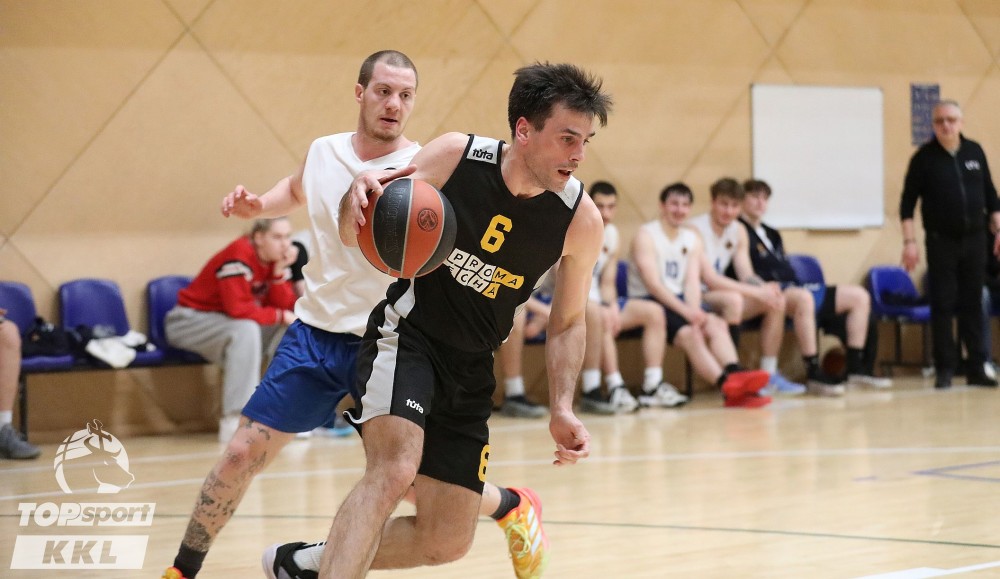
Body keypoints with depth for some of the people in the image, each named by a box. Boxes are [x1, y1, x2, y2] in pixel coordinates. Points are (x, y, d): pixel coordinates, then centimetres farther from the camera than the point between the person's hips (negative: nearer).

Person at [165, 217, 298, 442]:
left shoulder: (277, 259, 0)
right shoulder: (239, 257, -25)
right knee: (245, 329, -37)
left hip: (235, 325, 8)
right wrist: (279, 316, -20)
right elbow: (238, 309, -31)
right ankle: (235, 421, -39)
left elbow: (285, 306, -6)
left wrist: (280, 272, -20)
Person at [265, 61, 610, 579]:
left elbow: (567, 322, 5)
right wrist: (361, 193, -28)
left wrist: (562, 409, -8)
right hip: (405, 337, -4)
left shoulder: (581, 220, -11)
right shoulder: (454, 156, -15)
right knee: (394, 469, -32)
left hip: (471, 369, 4)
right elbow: (355, 237, -4)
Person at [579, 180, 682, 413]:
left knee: (654, 312, 1)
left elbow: (607, 284, 8)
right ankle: (615, 388, -41)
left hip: (597, 300, 9)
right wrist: (605, 308, -34)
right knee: (597, 315, -38)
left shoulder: (612, 235, 8)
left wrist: (612, 307, -15)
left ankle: (653, 387, -4)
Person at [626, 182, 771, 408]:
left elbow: (692, 281, 3)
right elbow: (653, 283, -15)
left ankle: (735, 373, -45)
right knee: (689, 333, -31)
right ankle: (727, 385, -48)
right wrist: (686, 311, -25)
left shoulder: (692, 238, 14)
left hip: (679, 300, 6)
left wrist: (695, 310, -18)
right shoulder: (646, 235, -5)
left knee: (717, 324, -23)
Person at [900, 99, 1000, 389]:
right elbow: (908, 202, -4)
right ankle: (944, 370, 3)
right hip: (941, 242, -3)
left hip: (974, 239, 3)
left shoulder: (975, 152, 6)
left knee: (972, 304, 5)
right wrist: (909, 241, -10)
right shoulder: (924, 157, -4)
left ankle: (976, 368, 8)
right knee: (943, 305, -2)